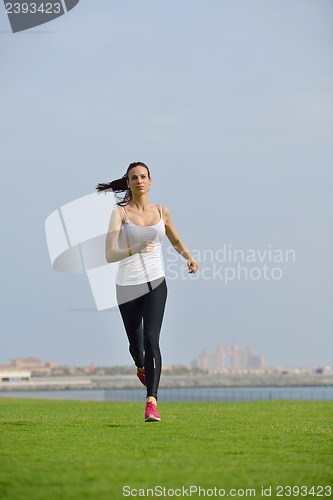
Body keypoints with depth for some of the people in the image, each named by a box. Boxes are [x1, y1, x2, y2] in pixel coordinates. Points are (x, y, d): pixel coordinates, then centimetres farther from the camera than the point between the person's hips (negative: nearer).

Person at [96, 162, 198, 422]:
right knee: (135, 342, 12)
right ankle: (141, 367, 50)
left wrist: (189, 258, 4)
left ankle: (152, 401, -20)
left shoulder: (161, 212, 6)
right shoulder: (120, 213, -4)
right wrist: (135, 249, -31)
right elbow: (110, 255, -14)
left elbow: (176, 241, 24)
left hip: (156, 284, 0)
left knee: (151, 340, -16)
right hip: (128, 286, 0)